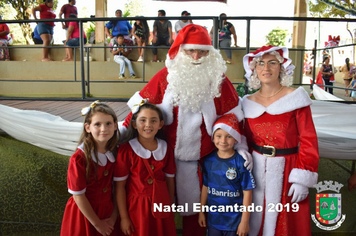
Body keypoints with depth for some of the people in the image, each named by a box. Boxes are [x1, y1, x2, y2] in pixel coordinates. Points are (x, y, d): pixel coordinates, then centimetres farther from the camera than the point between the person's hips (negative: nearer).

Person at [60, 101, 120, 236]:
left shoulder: (115, 153, -8)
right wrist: (97, 223, -10)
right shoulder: (79, 159, -22)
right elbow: (78, 196, -17)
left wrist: (114, 216, -4)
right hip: (85, 213, -4)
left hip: (108, 211, 4)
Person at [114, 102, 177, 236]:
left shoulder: (166, 149, -3)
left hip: (161, 205, 3)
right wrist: (124, 217, -8)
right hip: (136, 208, -3)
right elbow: (120, 186, -11)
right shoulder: (126, 150, -15)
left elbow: (170, 180, 5)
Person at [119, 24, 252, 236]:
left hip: (202, 159, 0)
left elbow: (231, 116, 0)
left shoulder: (218, 80, -2)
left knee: (195, 204, 15)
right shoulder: (167, 76, -4)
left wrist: (240, 145, -6)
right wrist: (123, 129, -11)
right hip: (165, 156, 1)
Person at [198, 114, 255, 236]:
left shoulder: (241, 162, -16)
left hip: (234, 221, -3)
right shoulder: (209, 160, -3)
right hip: (213, 218, 4)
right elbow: (205, 186, 6)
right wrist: (201, 211, 12)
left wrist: (245, 221, -8)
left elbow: (247, 192, -11)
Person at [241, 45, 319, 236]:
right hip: (256, 168, 3)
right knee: (255, 220, 14)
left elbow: (308, 140, -9)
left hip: (286, 168, -3)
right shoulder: (249, 102, 4)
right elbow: (248, 140, 10)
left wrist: (302, 179, -13)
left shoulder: (295, 98, -7)